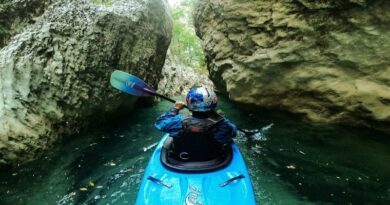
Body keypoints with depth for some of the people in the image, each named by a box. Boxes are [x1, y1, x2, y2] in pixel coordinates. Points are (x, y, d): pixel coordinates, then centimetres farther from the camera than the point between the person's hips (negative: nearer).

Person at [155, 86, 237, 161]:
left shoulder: (180, 122, -32)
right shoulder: (222, 124, -30)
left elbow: (159, 123, -11)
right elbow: (233, 132, -6)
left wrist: (175, 108, -2)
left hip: (182, 159, 0)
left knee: (170, 138, 26)